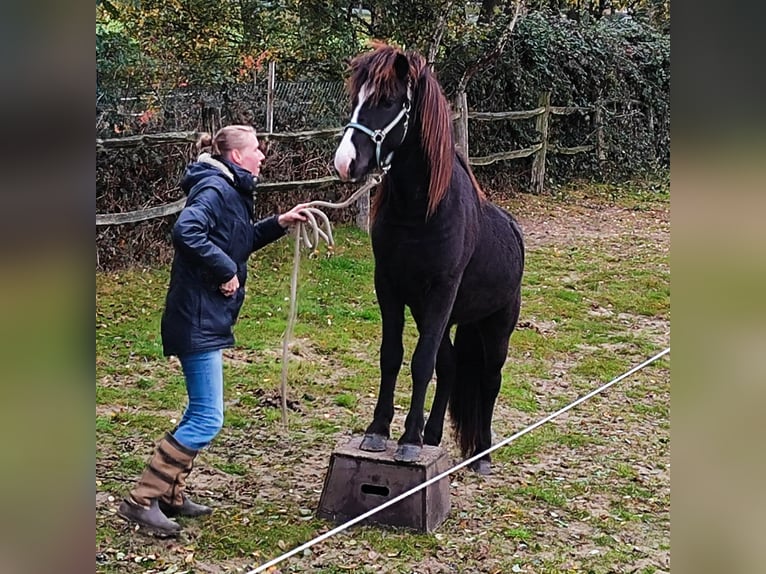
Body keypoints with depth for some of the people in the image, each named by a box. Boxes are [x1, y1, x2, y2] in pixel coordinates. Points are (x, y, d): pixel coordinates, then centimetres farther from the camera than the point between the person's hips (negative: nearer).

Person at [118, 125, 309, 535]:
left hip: (208, 319, 11)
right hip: (198, 320, -11)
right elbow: (186, 232, -32)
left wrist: (279, 224, 16)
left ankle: (170, 495, 27)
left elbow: (241, 241, 28)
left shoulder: (231, 191, 15)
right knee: (207, 418, -9)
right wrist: (226, 271, -24)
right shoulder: (215, 188, -16)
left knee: (201, 413, 18)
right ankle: (141, 500, -5)